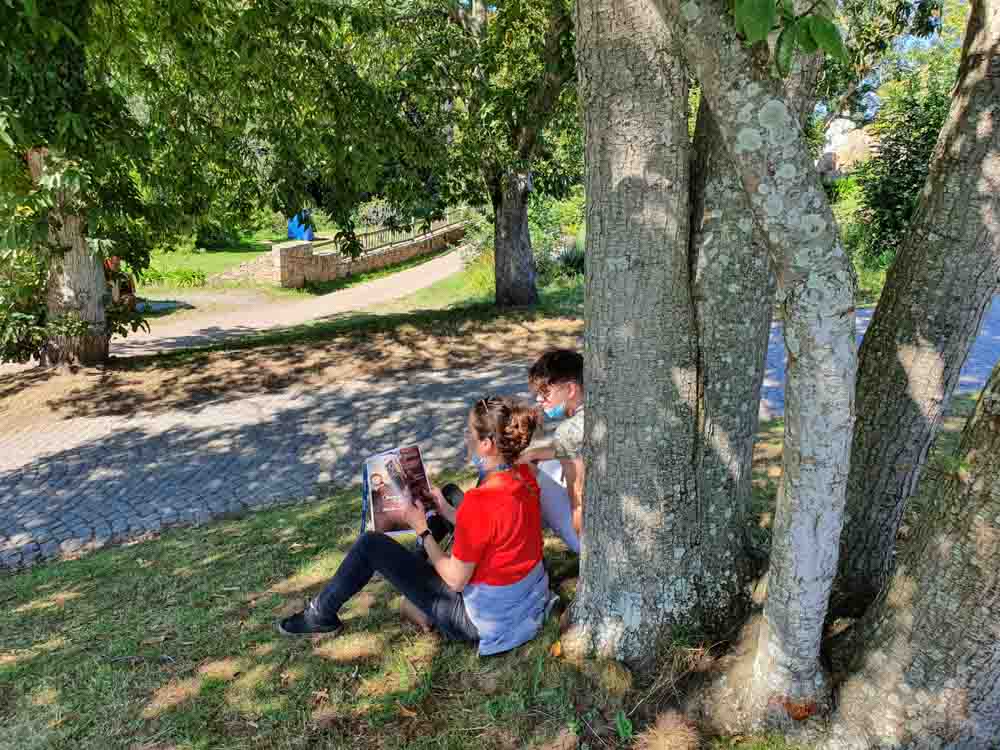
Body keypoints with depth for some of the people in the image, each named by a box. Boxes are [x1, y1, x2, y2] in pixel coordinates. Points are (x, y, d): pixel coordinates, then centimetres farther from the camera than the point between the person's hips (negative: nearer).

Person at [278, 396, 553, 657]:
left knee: (371, 545, 0)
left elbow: (456, 580, -20)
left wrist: (422, 530, -8)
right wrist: (446, 510, 5)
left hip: (484, 619, -8)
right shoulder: (524, 474, -8)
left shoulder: (480, 502, -32)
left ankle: (322, 615, 26)